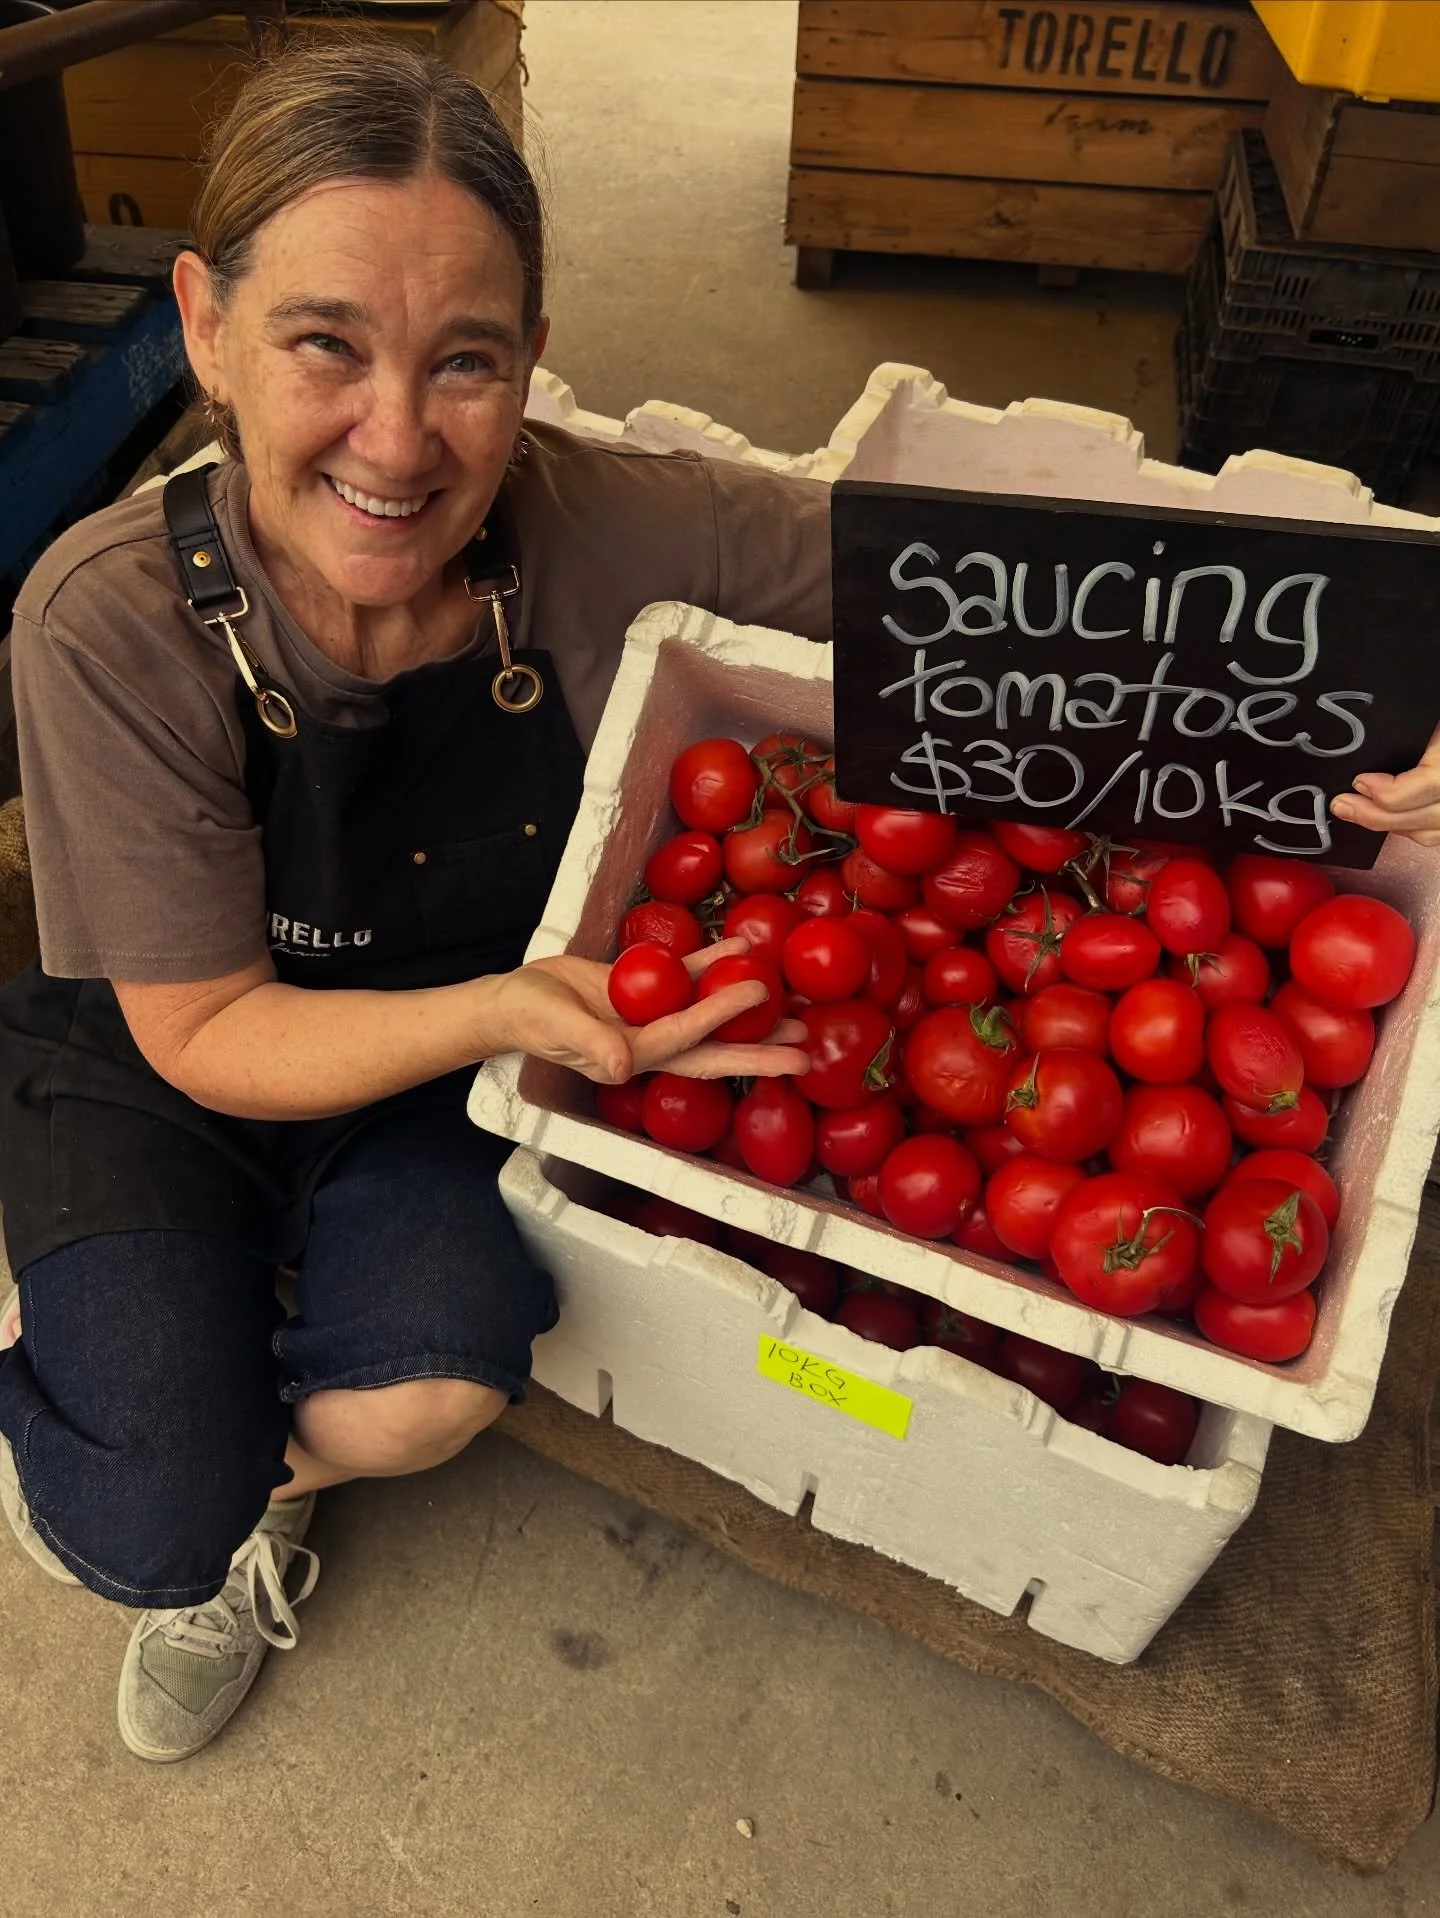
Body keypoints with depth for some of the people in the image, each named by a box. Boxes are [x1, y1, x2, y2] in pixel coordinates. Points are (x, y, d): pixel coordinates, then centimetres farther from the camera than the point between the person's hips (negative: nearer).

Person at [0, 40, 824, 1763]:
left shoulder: (608, 533, -24)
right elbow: (207, 1032, -20)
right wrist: (500, 1008, -36)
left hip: (451, 1056, 2)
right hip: (156, 1069, -1)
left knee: (423, 1395, -23)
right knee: (155, 1534, -14)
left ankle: (268, 1462, 15)